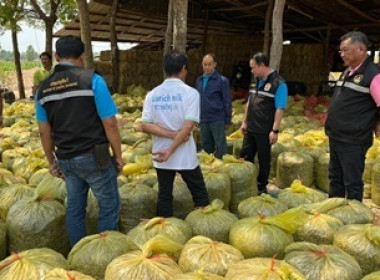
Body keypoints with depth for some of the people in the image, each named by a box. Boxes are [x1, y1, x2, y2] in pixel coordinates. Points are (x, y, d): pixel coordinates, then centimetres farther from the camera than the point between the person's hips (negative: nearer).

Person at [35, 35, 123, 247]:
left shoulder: (43, 88, 4)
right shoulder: (92, 80, -11)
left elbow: (45, 132, 8)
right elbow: (110, 124, -12)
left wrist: (52, 161, 20)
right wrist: (118, 155, -1)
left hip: (66, 159, 6)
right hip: (93, 157, -5)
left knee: (75, 208, 17)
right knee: (109, 206, 9)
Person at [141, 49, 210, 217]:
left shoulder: (152, 94, 2)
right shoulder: (190, 93, -10)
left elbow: (145, 126, -6)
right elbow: (188, 127, -18)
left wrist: (171, 134, -10)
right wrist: (171, 150, -15)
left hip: (160, 157, 4)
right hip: (185, 156, -4)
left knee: (164, 197, 13)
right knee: (200, 196, 11)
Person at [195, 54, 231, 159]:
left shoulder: (222, 80, -5)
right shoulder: (199, 80, 10)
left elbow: (227, 102, -5)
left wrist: (227, 121, -6)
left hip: (217, 120, -5)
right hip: (203, 120, 5)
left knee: (220, 148, -1)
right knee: (206, 146, 13)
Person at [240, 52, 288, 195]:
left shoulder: (278, 83, -14)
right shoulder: (255, 80, 10)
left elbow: (280, 109, -16)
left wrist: (275, 130, -18)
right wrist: (245, 122, 16)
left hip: (264, 130, -7)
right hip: (250, 128, 7)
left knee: (263, 159, 7)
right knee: (245, 157, 13)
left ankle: (261, 187, 21)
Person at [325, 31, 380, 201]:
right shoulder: (347, 72, 12)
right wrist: (332, 127, 16)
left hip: (353, 141, -9)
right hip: (335, 137, 9)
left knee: (352, 182, 1)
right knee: (335, 177, 18)